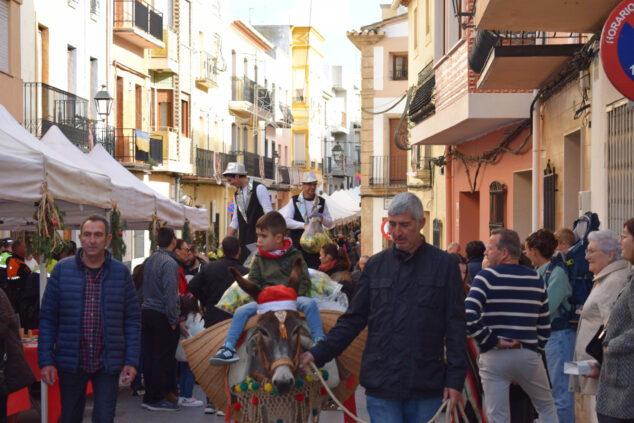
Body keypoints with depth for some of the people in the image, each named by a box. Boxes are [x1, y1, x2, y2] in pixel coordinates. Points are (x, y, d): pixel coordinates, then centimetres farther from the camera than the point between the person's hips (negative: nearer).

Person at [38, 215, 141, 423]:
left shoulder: (121, 272, 0)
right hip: (70, 362, 1)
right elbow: (48, 317, 0)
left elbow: (133, 319, 3)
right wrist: (45, 360, -5)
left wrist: (131, 360, -3)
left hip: (108, 365, 0)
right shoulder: (62, 270, -1)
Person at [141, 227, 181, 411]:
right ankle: (157, 399, 1)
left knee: (150, 356, 13)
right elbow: (170, 293, -19)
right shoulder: (169, 263, -15)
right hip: (162, 315, -8)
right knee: (163, 358, -2)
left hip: (146, 311, 8)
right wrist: (173, 319, -15)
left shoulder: (149, 260, 11)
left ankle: (148, 396, 18)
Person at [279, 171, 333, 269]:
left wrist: (321, 218, -11)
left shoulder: (321, 202, 10)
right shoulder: (294, 201, 4)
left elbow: (330, 224, 11)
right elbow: (286, 221, -9)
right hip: (296, 245, -1)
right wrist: (303, 225, -22)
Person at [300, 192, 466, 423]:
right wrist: (318, 354, -1)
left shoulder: (444, 265, 1)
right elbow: (353, 319, 9)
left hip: (426, 386, -1)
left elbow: (455, 326, 1)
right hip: (381, 386, 1)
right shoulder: (375, 265, 7)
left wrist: (455, 379, -5)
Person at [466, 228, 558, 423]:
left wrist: (492, 341, -11)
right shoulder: (536, 279, 8)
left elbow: (469, 316, -20)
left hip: (494, 356, -3)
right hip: (528, 355, 3)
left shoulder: (487, 276, -7)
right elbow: (544, 325, 11)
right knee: (547, 407, 22)